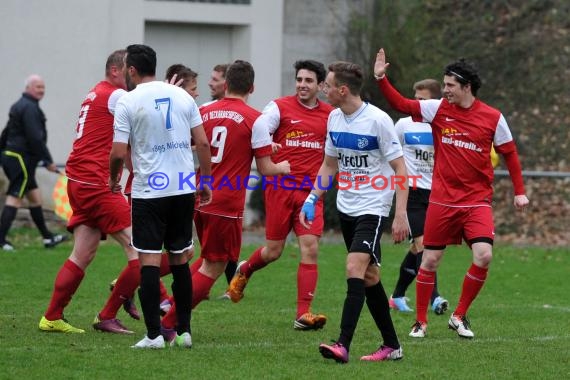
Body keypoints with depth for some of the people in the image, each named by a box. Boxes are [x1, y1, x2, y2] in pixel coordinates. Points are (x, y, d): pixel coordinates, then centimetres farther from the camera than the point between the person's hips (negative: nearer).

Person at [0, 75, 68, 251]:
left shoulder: (19, 106, 19)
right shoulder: (30, 108, -15)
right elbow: (35, 138, -21)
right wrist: (48, 161, -15)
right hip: (21, 158, -11)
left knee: (35, 197, 15)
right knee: (14, 198, -11)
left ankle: (47, 237, 21)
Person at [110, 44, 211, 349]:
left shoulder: (128, 101, -6)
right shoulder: (182, 96, 7)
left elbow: (119, 152, -9)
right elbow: (203, 143, 5)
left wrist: (113, 178, 10)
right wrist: (205, 182, 15)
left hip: (149, 191, -4)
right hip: (184, 188, 4)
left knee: (149, 261, -3)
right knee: (180, 260, 12)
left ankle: (154, 334, -8)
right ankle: (183, 332, 13)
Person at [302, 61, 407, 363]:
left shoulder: (378, 120, -16)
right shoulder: (334, 118, 5)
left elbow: (399, 169, -13)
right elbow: (329, 165, 17)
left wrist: (401, 214, -18)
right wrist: (312, 200, 7)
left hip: (372, 208, -7)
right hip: (345, 207, 7)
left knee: (355, 269, -19)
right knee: (369, 276, 10)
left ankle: (343, 345, -24)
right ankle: (391, 345, 19)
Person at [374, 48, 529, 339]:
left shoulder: (493, 118, -2)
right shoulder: (438, 109, 0)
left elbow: (509, 153, 6)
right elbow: (401, 104, -1)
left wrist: (519, 191, 4)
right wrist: (381, 79, -14)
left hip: (477, 201, -1)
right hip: (442, 200, 1)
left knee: (484, 256, -17)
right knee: (429, 260, 3)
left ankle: (459, 316, 2)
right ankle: (420, 321, 19)